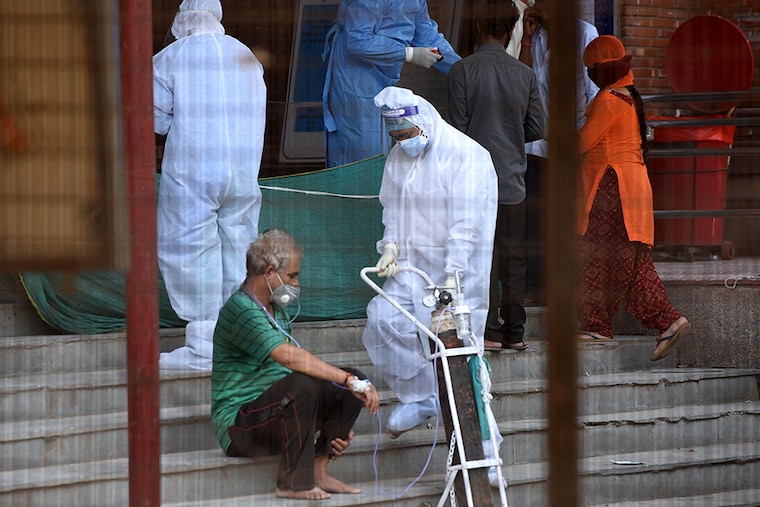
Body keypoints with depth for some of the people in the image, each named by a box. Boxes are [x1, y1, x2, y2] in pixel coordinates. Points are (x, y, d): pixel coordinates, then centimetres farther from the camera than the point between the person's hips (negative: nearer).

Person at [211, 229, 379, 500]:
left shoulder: (275, 310, 17)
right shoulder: (240, 310, -18)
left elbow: (294, 361, 15)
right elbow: (289, 356, -32)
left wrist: (339, 425, 5)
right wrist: (348, 380, -35)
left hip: (276, 412, 10)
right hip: (238, 425, -10)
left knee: (354, 382, -2)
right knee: (302, 384, -36)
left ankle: (318, 471, -2)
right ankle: (293, 483, -25)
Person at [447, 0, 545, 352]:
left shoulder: (462, 71, -7)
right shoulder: (524, 74, 1)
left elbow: (458, 127, -8)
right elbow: (537, 129, 5)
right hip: (513, 178, 3)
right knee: (513, 257, 9)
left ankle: (490, 332, -4)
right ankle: (514, 331, 11)